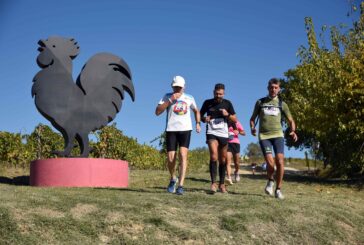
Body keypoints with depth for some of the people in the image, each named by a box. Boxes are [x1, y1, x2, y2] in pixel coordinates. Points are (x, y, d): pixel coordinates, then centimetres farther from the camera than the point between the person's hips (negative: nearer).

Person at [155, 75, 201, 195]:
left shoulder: (189, 98, 11)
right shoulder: (167, 97, 4)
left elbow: (196, 111, 28)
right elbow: (157, 112, -7)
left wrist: (198, 123, 14)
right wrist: (170, 100, -13)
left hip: (185, 129, 1)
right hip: (171, 130, 0)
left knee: (183, 155, -14)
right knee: (170, 158, -3)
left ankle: (180, 185, -15)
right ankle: (173, 179, 27)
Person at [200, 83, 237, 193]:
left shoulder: (227, 103, 6)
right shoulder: (207, 102, 3)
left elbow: (235, 119, 7)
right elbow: (200, 115, 13)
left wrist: (227, 114, -12)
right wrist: (204, 119, -10)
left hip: (224, 134, 2)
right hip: (211, 133, -2)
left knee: (223, 160, 8)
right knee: (214, 156, -21)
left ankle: (222, 184, 20)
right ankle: (213, 183, -20)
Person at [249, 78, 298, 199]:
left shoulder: (282, 104, 13)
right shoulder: (260, 102, 12)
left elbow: (291, 121, 14)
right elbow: (252, 118, 17)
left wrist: (293, 131, -7)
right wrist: (252, 128, -5)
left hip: (277, 135, 1)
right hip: (264, 136, -1)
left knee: (280, 161, -15)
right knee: (270, 162, -16)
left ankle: (278, 189, 0)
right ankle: (270, 181, 16)